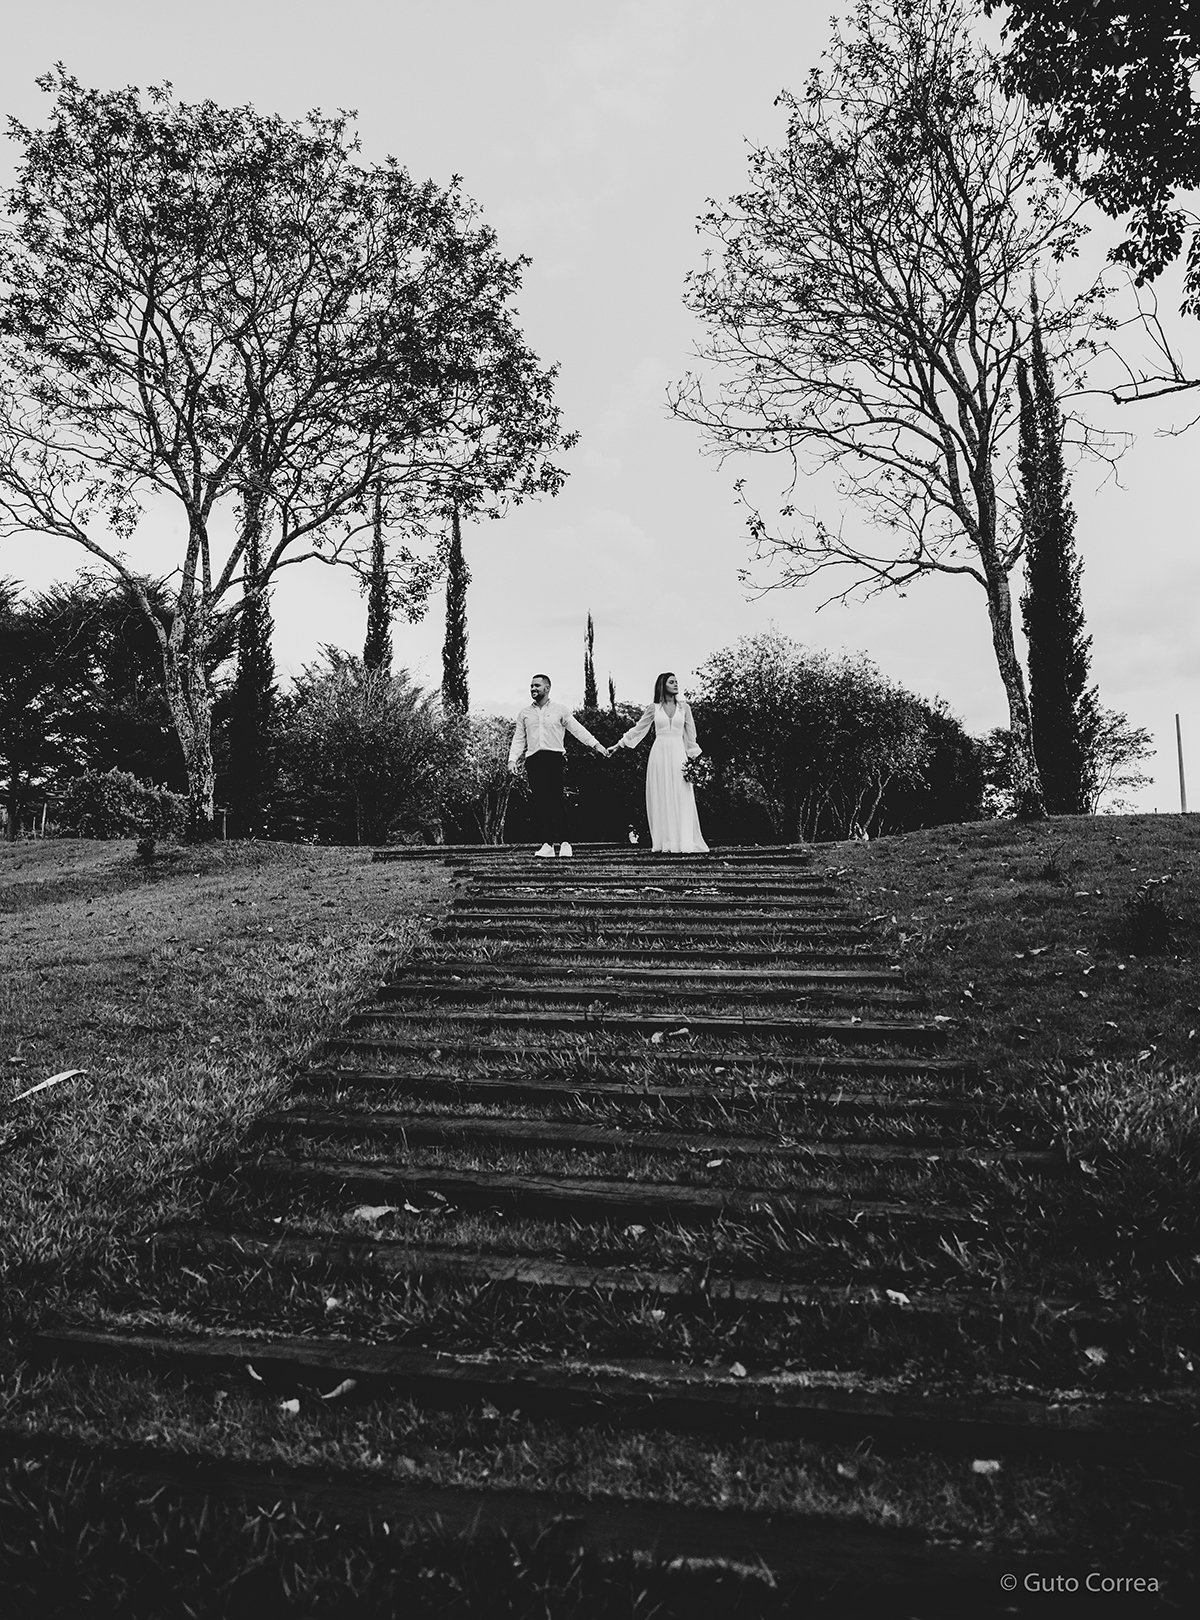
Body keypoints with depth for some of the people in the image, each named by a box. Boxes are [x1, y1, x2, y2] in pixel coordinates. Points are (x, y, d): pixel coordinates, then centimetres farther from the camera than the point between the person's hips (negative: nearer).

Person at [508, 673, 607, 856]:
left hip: (554, 758, -3)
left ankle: (564, 843, -6)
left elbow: (577, 729, 6)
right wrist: (513, 759, 2)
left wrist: (596, 744, -3)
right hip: (533, 759, 3)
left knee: (556, 800, -11)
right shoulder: (524, 713, 17)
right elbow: (518, 739, 15)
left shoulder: (560, 710, 9)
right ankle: (546, 843, 0)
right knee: (539, 802, -2)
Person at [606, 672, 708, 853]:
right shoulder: (653, 708, 6)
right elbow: (638, 729, 12)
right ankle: (666, 843, 2)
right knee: (662, 799, -1)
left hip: (678, 754, 0)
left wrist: (693, 759, 7)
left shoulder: (684, 707, 8)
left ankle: (685, 843, -6)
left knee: (681, 799, -5)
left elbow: (690, 736, 12)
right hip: (659, 753, 0)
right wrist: (617, 745, 11)